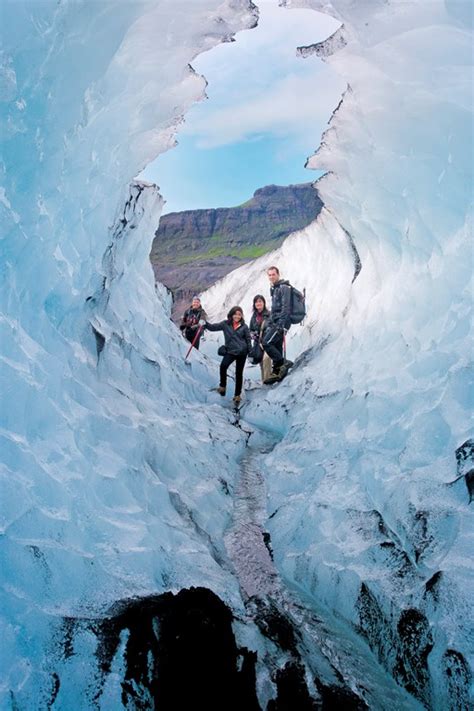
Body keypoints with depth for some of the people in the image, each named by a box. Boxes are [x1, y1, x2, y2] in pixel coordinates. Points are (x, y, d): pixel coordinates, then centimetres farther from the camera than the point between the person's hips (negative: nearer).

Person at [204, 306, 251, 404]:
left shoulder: (244, 326, 1)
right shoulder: (225, 324, 1)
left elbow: (248, 340, 7)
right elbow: (213, 327, -1)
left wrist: (250, 354, 7)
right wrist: (205, 323, -20)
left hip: (242, 352, 0)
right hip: (230, 351, 0)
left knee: (239, 374, 6)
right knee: (223, 366, -26)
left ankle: (237, 395, 18)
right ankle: (222, 386, -6)